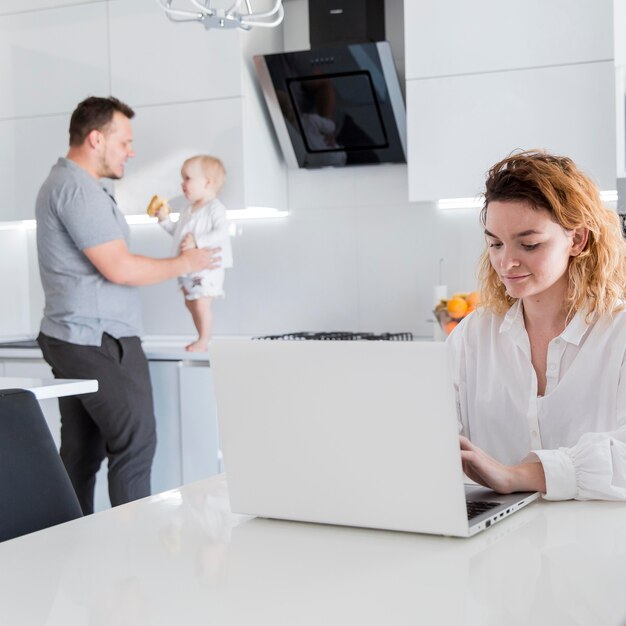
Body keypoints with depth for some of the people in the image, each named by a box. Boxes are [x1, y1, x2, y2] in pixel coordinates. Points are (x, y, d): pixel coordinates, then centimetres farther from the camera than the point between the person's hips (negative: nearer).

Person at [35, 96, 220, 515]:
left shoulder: (65, 183, 19)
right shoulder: (77, 187, -15)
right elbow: (120, 268, -18)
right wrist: (185, 264, -6)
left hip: (74, 340, 10)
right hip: (100, 342, -10)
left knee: (81, 452, 10)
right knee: (135, 445, -7)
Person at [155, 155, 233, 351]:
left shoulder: (215, 209, -14)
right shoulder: (187, 211, 12)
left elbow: (222, 233, -26)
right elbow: (177, 232, 23)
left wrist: (197, 241, -33)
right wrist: (165, 220, 7)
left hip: (208, 267, -9)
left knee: (201, 304, -9)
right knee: (190, 303, 14)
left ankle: (203, 341, 3)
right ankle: (202, 338, 26)